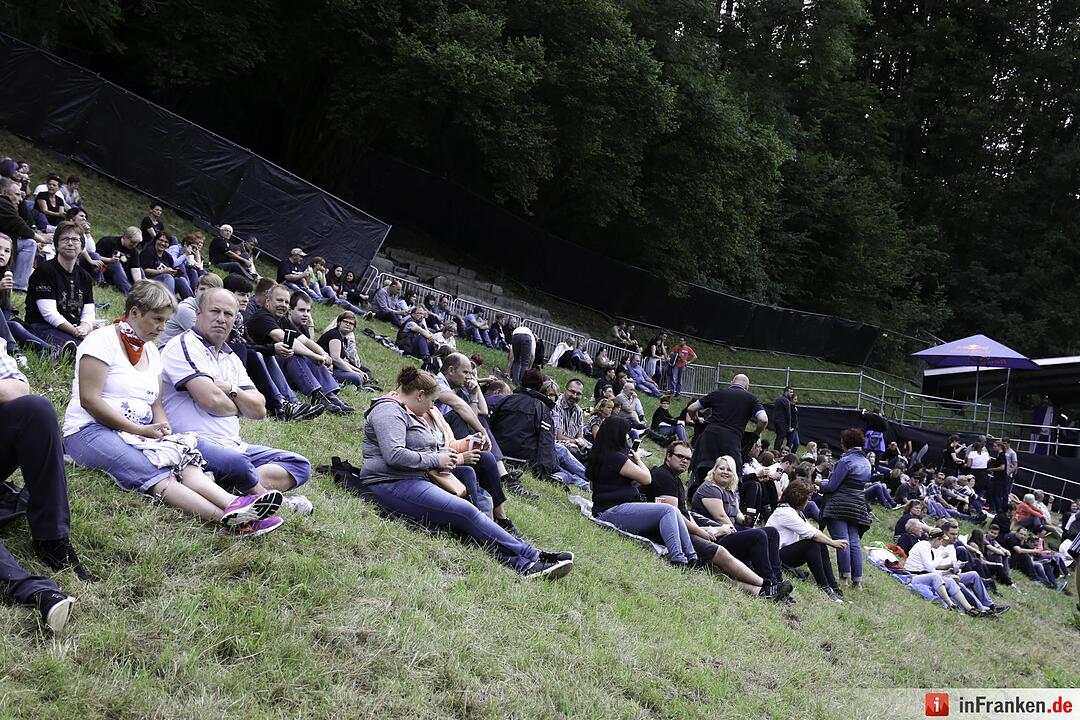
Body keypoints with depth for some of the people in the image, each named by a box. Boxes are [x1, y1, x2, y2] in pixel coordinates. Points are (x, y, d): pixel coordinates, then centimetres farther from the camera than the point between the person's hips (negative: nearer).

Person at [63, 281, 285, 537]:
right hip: (91, 431, -7)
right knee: (152, 473, -34)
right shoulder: (103, 340, -4)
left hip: (140, 435, 7)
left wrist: (163, 429, -4)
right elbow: (89, 400, -13)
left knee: (184, 458, -27)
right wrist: (141, 430, -15)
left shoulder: (151, 350, 19)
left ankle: (234, 505, -53)